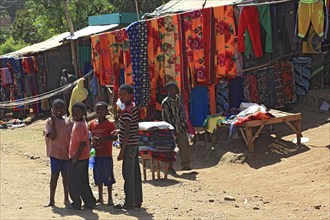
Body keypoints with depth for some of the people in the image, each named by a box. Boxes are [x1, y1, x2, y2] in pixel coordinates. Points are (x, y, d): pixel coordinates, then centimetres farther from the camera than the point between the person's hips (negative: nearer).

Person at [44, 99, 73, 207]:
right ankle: (51, 200, 10)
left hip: (67, 153, 3)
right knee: (54, 176, 2)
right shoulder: (50, 122, -5)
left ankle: (66, 198, 19)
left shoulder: (68, 122, 6)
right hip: (55, 153, -3)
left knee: (66, 176, 9)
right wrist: (53, 123, -20)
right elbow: (52, 136, -16)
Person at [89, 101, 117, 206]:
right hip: (96, 154, 5)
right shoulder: (92, 124, 8)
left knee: (108, 176, 0)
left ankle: (110, 198, 9)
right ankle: (100, 197, 23)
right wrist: (92, 140, -5)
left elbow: (114, 137, -17)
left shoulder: (110, 124, -7)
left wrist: (101, 139, -26)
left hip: (106, 154, -5)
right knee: (98, 176, 12)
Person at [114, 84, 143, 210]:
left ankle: (129, 203, 1)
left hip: (129, 145, -9)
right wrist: (119, 130, 21)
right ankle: (137, 201, 18)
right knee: (135, 173, 12)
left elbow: (127, 132, -21)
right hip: (134, 143, 9)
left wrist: (122, 151, -19)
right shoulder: (134, 107, 11)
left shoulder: (127, 111, -18)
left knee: (128, 174, -3)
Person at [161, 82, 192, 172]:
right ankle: (169, 167, 11)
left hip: (181, 128, 7)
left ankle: (185, 165, 17)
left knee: (185, 146, 6)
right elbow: (166, 117, -15)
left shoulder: (177, 99, 9)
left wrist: (185, 123, 15)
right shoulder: (165, 103, -15)